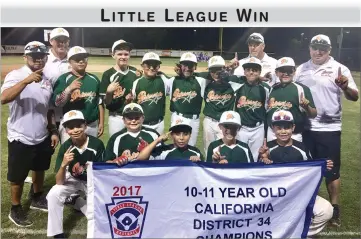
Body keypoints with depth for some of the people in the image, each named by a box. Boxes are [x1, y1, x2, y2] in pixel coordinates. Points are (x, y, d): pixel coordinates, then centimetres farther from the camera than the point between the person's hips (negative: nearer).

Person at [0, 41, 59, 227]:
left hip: (42, 137, 6)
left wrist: (53, 131, 9)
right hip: (20, 138, -6)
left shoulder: (47, 79, 4)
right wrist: (26, 81, -41)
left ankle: (37, 199, 44)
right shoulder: (16, 75, -14)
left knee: (39, 169, 22)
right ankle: (15, 209, 29)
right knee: (18, 176, 10)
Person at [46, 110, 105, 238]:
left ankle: (76, 200, 15)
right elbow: (59, 182, -21)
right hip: (73, 179, 0)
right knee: (53, 194, -26)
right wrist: (63, 164, -39)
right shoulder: (65, 147, -20)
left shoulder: (97, 144, -24)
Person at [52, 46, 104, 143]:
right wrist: (69, 89, -24)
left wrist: (101, 123, 7)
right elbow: (57, 103, -11)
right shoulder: (64, 79, -6)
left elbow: (100, 102, 11)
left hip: (92, 126, 4)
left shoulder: (94, 79, 6)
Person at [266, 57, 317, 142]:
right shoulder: (272, 89, 6)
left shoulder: (301, 88, -6)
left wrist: (306, 106, -26)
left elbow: (313, 114, -7)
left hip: (293, 136, -4)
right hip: (272, 134, 4)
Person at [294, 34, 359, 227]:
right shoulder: (301, 69, 8)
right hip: (305, 127, 3)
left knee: (331, 170, 4)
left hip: (329, 128, -3)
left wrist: (345, 86, -28)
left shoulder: (340, 69, -2)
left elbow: (354, 97, -8)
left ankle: (334, 209, 17)